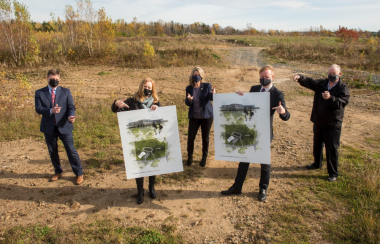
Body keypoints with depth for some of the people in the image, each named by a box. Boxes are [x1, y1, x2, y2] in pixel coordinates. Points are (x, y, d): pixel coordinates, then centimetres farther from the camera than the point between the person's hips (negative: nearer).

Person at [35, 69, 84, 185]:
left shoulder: (66, 91, 4)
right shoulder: (39, 93, 4)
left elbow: (71, 107, -3)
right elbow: (38, 109, -6)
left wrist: (71, 116, -24)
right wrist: (51, 111, -25)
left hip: (64, 126, -2)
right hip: (49, 128, 2)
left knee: (71, 150, -1)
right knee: (52, 152, 14)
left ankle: (79, 174, 11)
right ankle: (58, 172, 34)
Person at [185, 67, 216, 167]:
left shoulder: (207, 86, -8)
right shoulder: (189, 88, -1)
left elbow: (211, 98, -20)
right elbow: (187, 103, -2)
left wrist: (213, 94, -43)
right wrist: (189, 99, -26)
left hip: (207, 115, -1)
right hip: (194, 116, 2)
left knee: (205, 137, 9)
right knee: (190, 137, 1)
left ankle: (204, 157, 27)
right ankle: (190, 157, 21)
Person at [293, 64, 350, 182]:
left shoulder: (343, 88, -10)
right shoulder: (321, 83, 3)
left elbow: (341, 103, -23)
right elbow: (309, 82, -10)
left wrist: (330, 98, -41)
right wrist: (300, 78, -31)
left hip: (333, 125, -5)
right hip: (318, 122, 5)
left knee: (332, 149, -1)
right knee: (317, 144, 22)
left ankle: (333, 173, 13)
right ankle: (317, 163, 45)